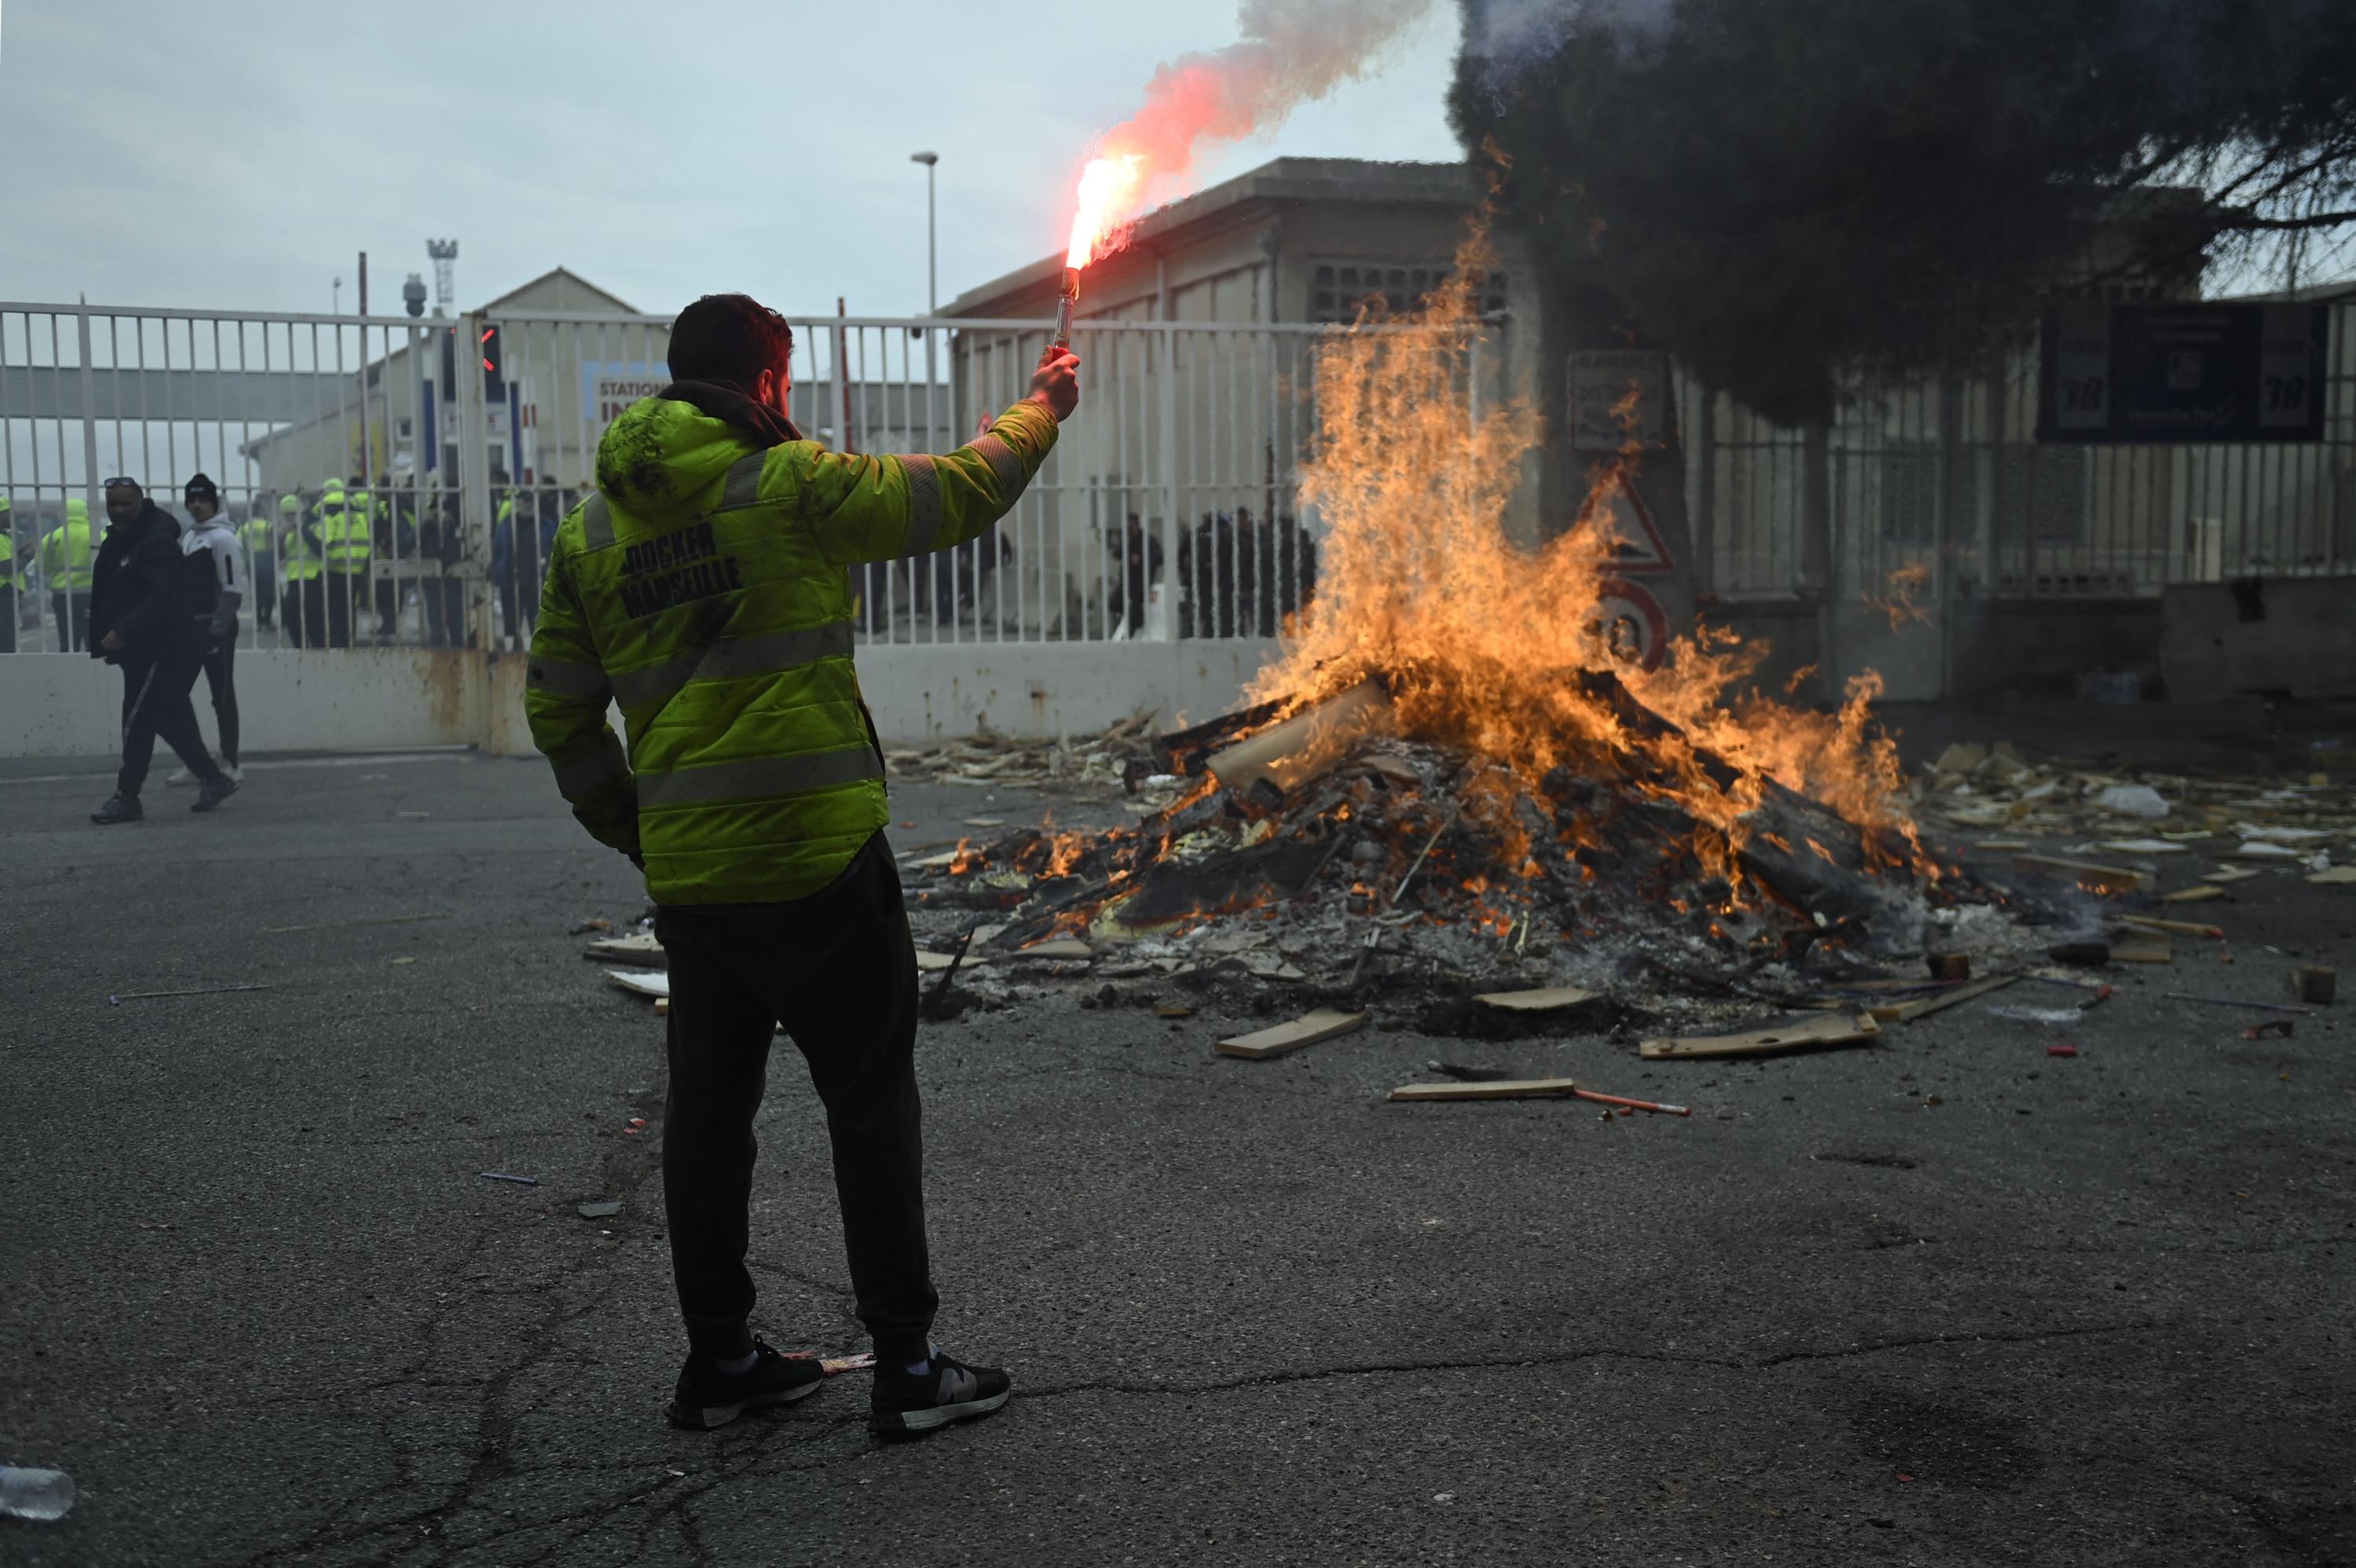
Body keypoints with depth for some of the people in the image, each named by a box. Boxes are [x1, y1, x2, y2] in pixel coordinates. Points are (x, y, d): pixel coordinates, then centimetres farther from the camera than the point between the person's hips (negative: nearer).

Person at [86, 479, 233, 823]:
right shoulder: (117, 542, 16)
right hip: (138, 650, 10)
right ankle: (213, 780, 18)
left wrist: (122, 632, -30)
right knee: (172, 720, 11)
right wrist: (105, 638, 12)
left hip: (161, 650, -10)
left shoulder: (157, 542, -15)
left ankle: (127, 797, -3)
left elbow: (163, 599, -25)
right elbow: (109, 597, 21)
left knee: (138, 722, -8)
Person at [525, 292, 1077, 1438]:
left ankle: (717, 1360, 24)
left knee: (707, 1107, 15)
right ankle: (905, 1365, 10)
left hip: (686, 875, 6)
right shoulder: (790, 485, -9)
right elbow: (962, 493, 0)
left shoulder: (590, 531, 8)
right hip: (817, 864, -6)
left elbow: (558, 709, 11)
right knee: (870, 1103, 4)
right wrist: (1039, 410, 17)